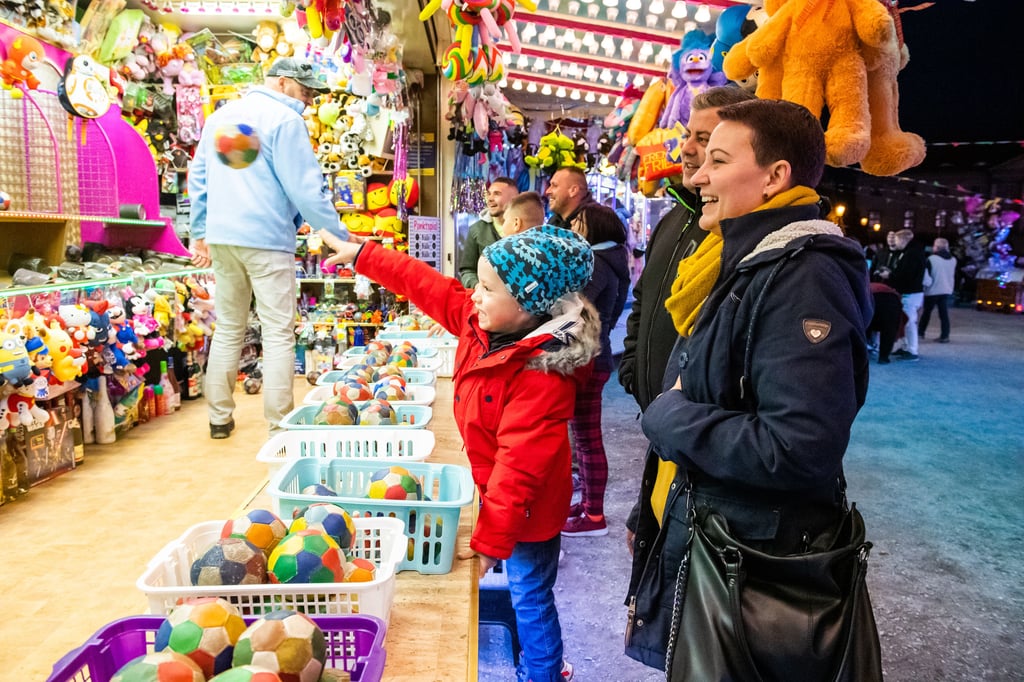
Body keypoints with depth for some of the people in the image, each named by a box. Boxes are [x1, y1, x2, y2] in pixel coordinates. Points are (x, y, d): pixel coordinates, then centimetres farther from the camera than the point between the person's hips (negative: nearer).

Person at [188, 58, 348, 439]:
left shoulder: (220, 115, 17)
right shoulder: (284, 119, -6)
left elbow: (197, 179, 18)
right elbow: (304, 189, -11)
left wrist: (200, 233, 23)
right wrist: (340, 235, -4)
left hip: (221, 237, 7)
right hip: (267, 239, -7)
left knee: (228, 329, 14)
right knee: (278, 333, -3)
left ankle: (219, 418, 19)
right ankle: (279, 427, -2)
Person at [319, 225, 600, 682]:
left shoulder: (543, 377, -34)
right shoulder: (480, 321, -9)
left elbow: (519, 467, -31)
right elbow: (428, 285, 2)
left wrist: (490, 539, -25)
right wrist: (362, 256, 8)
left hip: (528, 508, -8)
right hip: (500, 492, 8)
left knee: (530, 598, 12)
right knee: (527, 592, 26)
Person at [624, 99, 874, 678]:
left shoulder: (803, 275, -22)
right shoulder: (752, 263, 10)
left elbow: (801, 448, -31)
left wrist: (670, 420, -19)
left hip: (753, 561, -9)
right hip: (703, 533, 9)